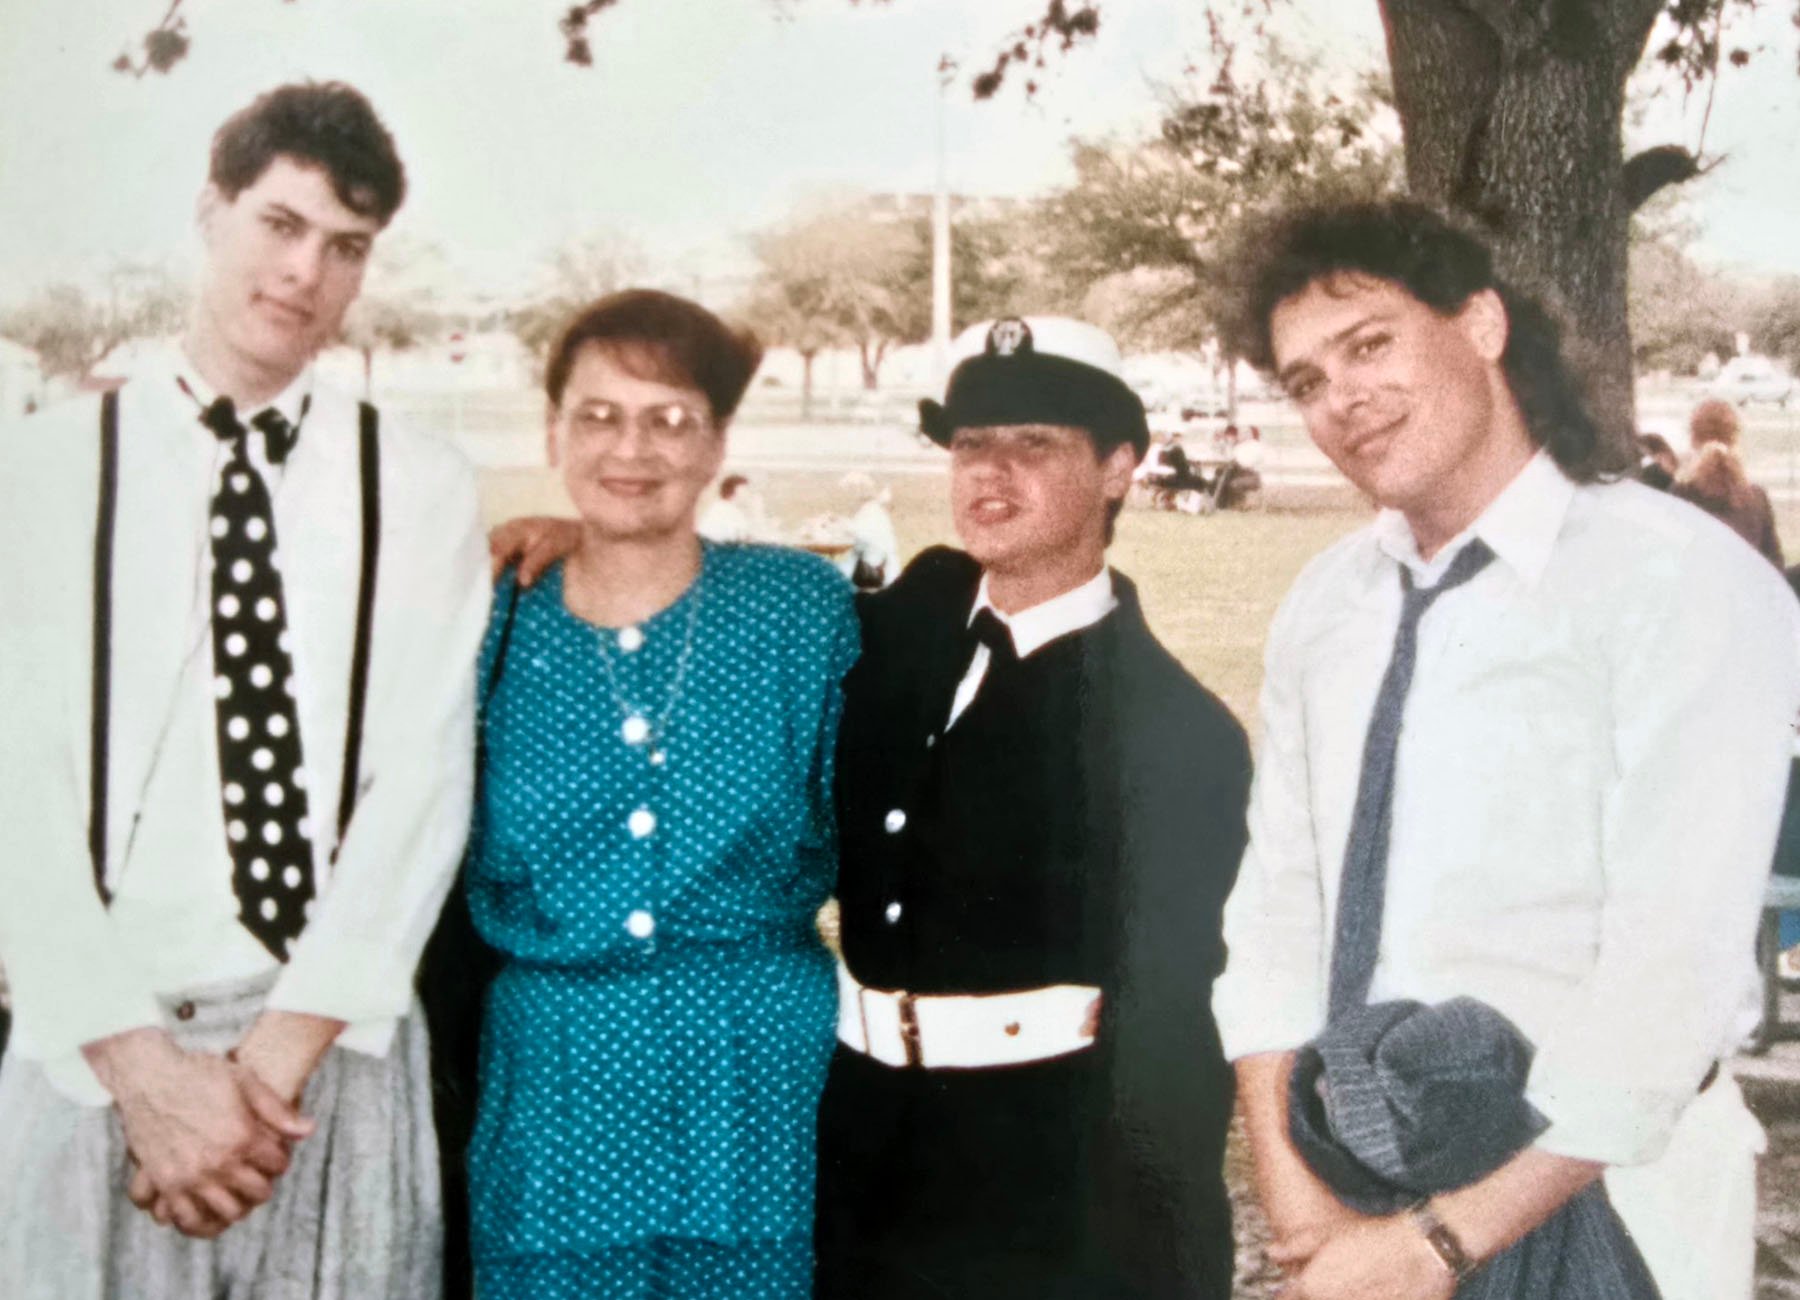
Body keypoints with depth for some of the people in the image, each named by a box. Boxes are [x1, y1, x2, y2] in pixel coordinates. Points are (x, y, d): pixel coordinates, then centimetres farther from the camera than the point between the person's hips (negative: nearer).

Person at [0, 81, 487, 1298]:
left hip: (343, 1054, 1)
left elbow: (422, 782, -4)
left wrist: (287, 1047, -13)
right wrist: (141, 1061, -13)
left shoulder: (422, 488, 3)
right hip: (98, 1058, 0)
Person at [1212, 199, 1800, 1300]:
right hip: (1352, 1191, 5)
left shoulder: (1684, 586, -15)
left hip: (1582, 1193, -5)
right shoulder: (1324, 605, 5)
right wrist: (1292, 1188, -9)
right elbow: (1279, 901, 3)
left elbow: (1672, 971, -20)